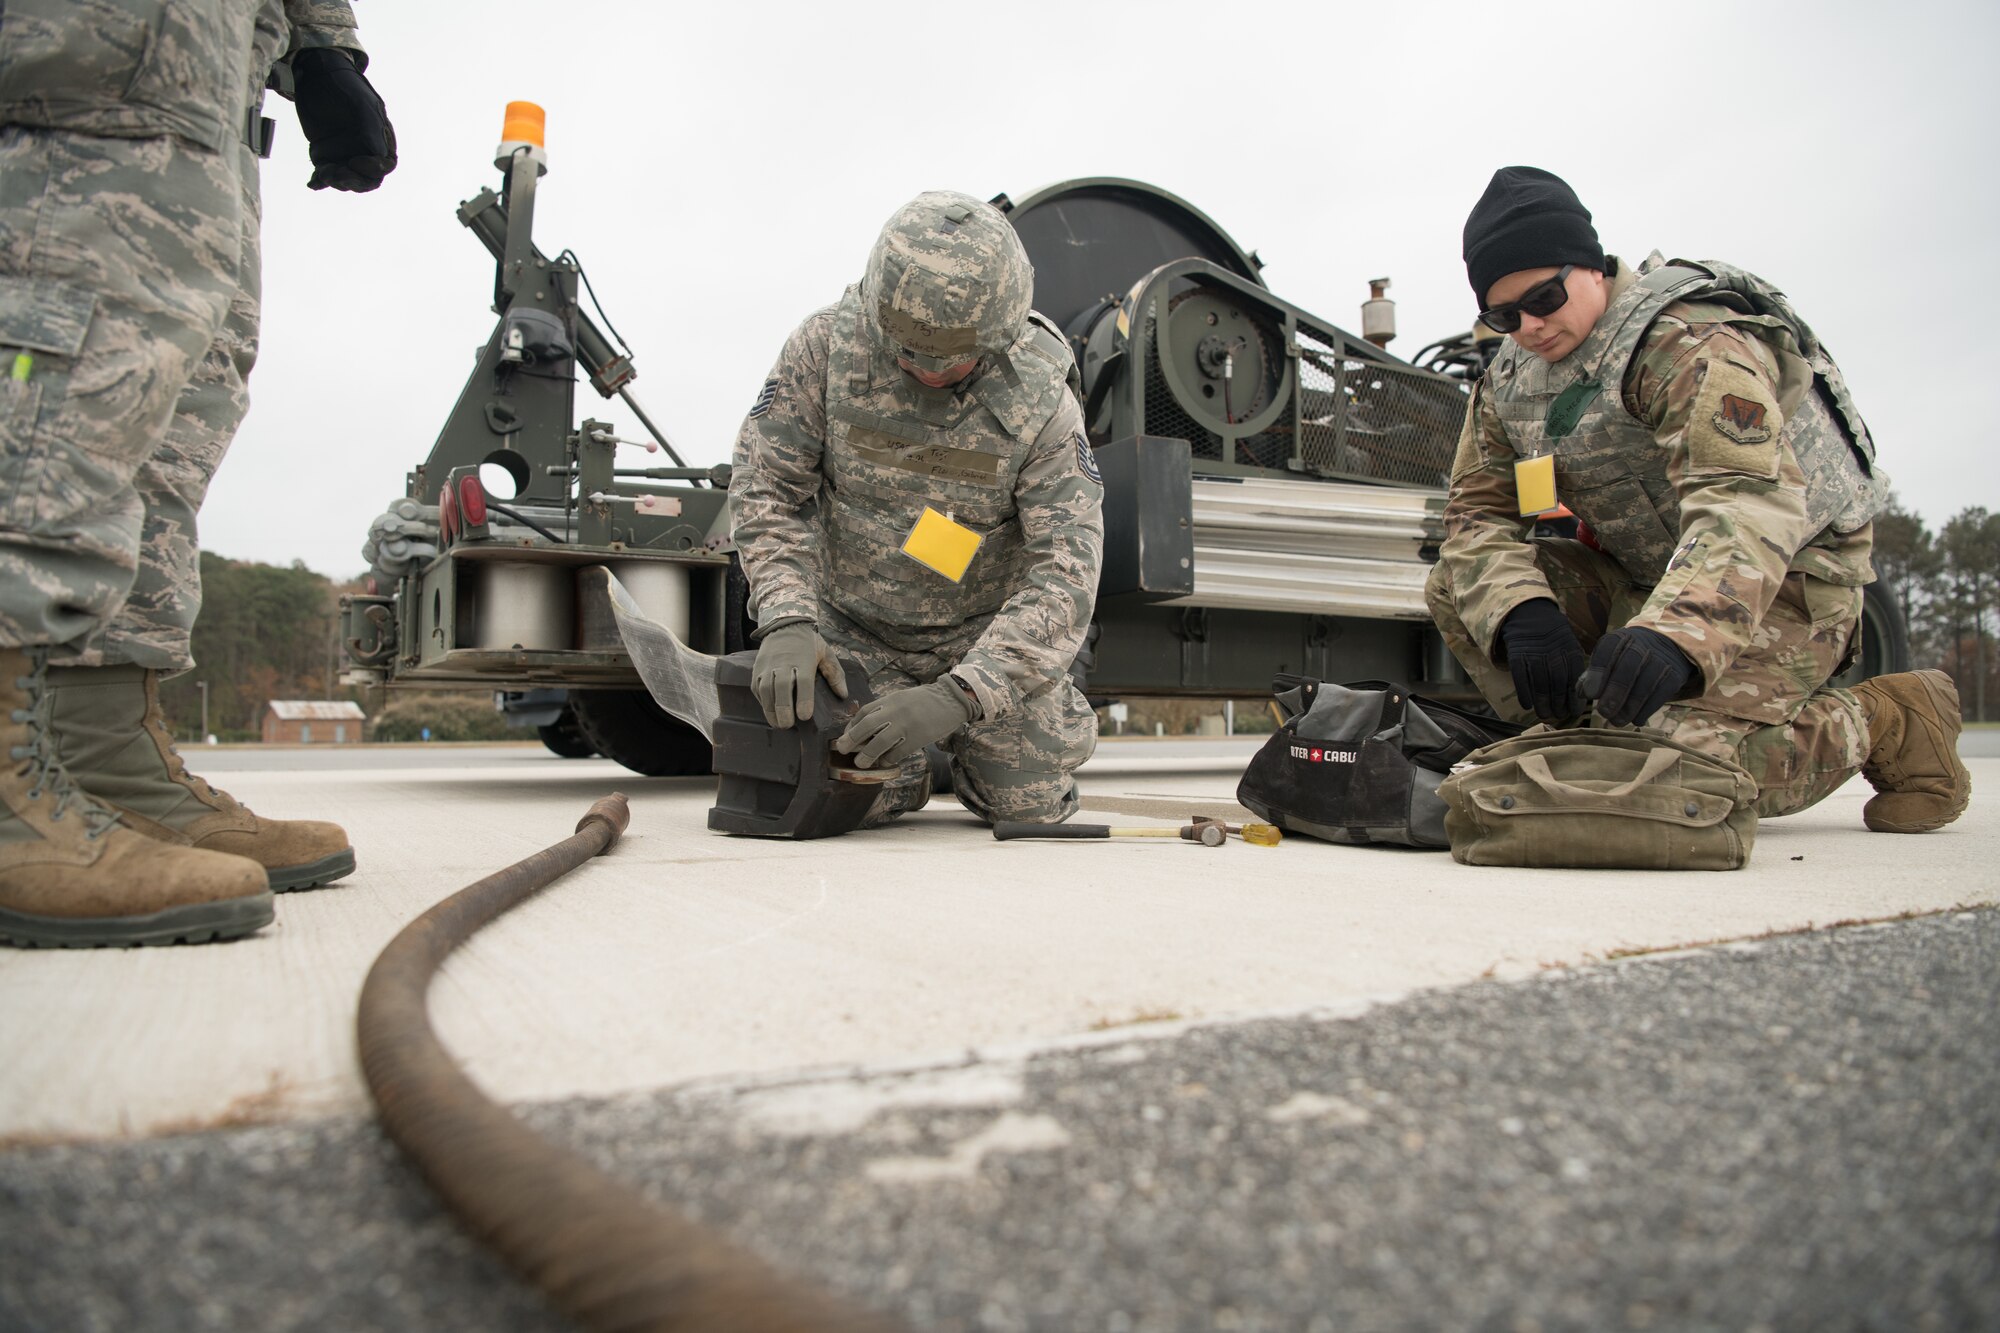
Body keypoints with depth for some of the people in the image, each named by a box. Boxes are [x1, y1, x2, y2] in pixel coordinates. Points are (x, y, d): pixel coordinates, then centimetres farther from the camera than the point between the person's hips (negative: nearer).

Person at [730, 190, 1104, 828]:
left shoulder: (1041, 400, -23)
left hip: (980, 634, 0)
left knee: (1030, 802, -6)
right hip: (850, 625, 1)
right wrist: (787, 620, -30)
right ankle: (905, 768, 23)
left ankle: (960, 730, 29)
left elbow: (1067, 574, -28)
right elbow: (766, 485, -14)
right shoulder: (826, 344, -19)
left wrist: (957, 696, -40)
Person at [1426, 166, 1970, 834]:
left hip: (1785, 579, -7)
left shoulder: (1692, 342, -21)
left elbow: (1748, 502, -36)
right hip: (1641, 579, 7)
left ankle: (1894, 721, -1)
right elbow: (1476, 512, -3)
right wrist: (1519, 611, -25)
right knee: (1458, 586, -11)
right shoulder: (1510, 380, 3)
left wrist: (1676, 632, -55)